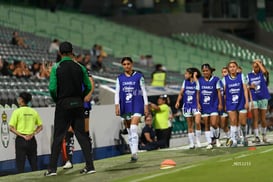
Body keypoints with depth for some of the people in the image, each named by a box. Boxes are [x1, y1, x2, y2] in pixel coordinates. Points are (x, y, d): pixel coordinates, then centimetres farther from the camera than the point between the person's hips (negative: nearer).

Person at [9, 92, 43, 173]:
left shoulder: (17, 111, -7)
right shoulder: (34, 111, 4)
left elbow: (11, 128, -11)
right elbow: (40, 126, 8)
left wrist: (21, 136, -9)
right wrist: (33, 134, -1)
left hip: (20, 139, -3)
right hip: (32, 139, 3)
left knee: (20, 164, 2)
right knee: (34, 164, 10)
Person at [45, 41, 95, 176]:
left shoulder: (56, 68, -6)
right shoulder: (80, 67, 3)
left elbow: (52, 88, -13)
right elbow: (88, 87, 3)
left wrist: (56, 100, 4)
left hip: (63, 105, -2)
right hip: (78, 105, 2)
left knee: (58, 137, 2)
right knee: (82, 135, 7)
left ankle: (52, 168, 2)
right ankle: (90, 166, 3)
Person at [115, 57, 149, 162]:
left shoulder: (138, 76, 2)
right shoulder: (120, 78, 9)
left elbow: (143, 91, 4)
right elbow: (117, 93, 9)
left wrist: (146, 105, 0)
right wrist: (117, 105, -2)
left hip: (137, 106, -4)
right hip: (125, 106, 4)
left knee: (133, 128, -19)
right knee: (129, 130, 7)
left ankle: (134, 153, -22)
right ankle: (133, 153, 14)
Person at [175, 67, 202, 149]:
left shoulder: (197, 82, -4)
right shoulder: (185, 82, 10)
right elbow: (181, 93, 14)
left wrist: (195, 77, -17)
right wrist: (178, 101, 0)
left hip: (195, 105, -4)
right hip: (187, 106, 4)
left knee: (197, 122, -20)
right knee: (190, 125, 7)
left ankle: (198, 141, -5)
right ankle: (191, 143, 12)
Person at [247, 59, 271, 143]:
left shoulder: (263, 74, 2)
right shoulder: (249, 75, 8)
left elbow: (264, 71, -23)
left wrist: (259, 62, -11)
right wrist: (250, 86, -8)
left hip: (263, 98, -1)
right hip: (253, 99, 1)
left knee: (263, 119, 6)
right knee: (255, 118, -5)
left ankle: (264, 135, 23)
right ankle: (256, 137, -3)